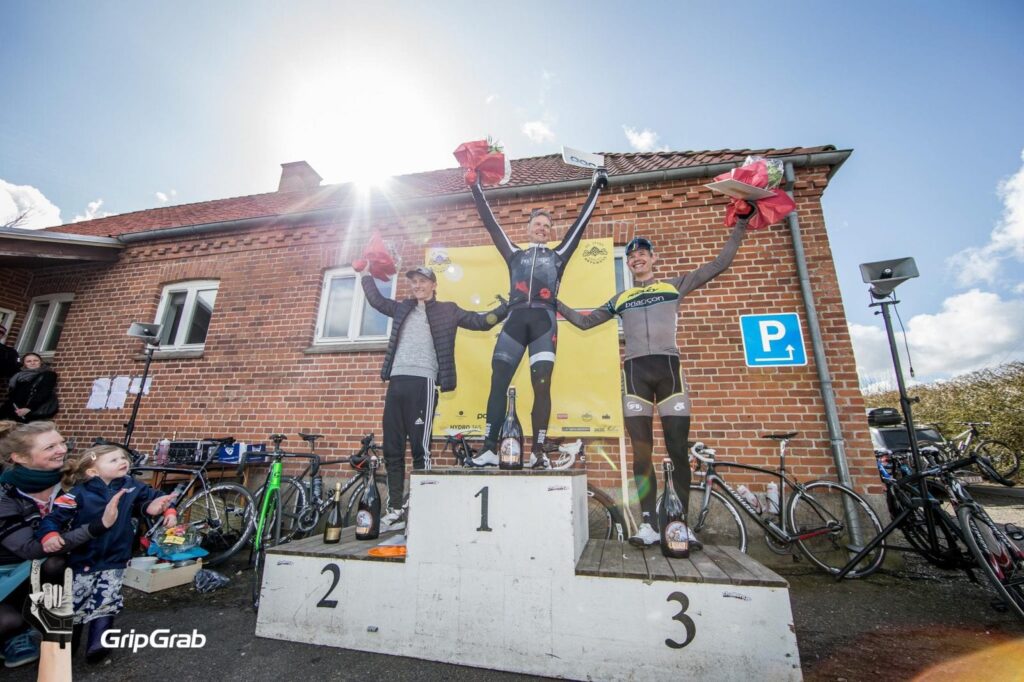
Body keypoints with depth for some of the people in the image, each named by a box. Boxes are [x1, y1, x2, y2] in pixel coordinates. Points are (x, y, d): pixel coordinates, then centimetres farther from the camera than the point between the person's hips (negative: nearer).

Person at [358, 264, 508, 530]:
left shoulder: (447, 310, 10)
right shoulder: (403, 308, 23)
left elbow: (480, 321, 10)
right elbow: (377, 300, 37)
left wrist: (507, 306, 0)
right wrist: (364, 274, 39)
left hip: (422, 382, -5)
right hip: (396, 382, 5)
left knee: (421, 449, -6)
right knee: (392, 450, 7)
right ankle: (395, 510, 17)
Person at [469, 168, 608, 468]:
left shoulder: (558, 255, 22)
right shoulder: (514, 254, 25)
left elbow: (580, 223, 21)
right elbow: (491, 224, 23)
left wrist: (595, 189, 24)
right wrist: (476, 189, 24)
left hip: (543, 321, -1)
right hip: (515, 320, 1)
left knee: (541, 385, -9)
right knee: (498, 381, -9)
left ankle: (539, 452, -6)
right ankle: (489, 449, -6)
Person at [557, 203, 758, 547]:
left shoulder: (675, 285, 16)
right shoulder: (620, 298, 20)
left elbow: (719, 264, 15)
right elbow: (585, 321, 23)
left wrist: (741, 224, 12)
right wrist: (557, 305, 16)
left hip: (668, 368, -1)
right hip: (635, 372, 1)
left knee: (678, 450, -2)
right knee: (641, 452, -2)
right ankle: (649, 524, 3)